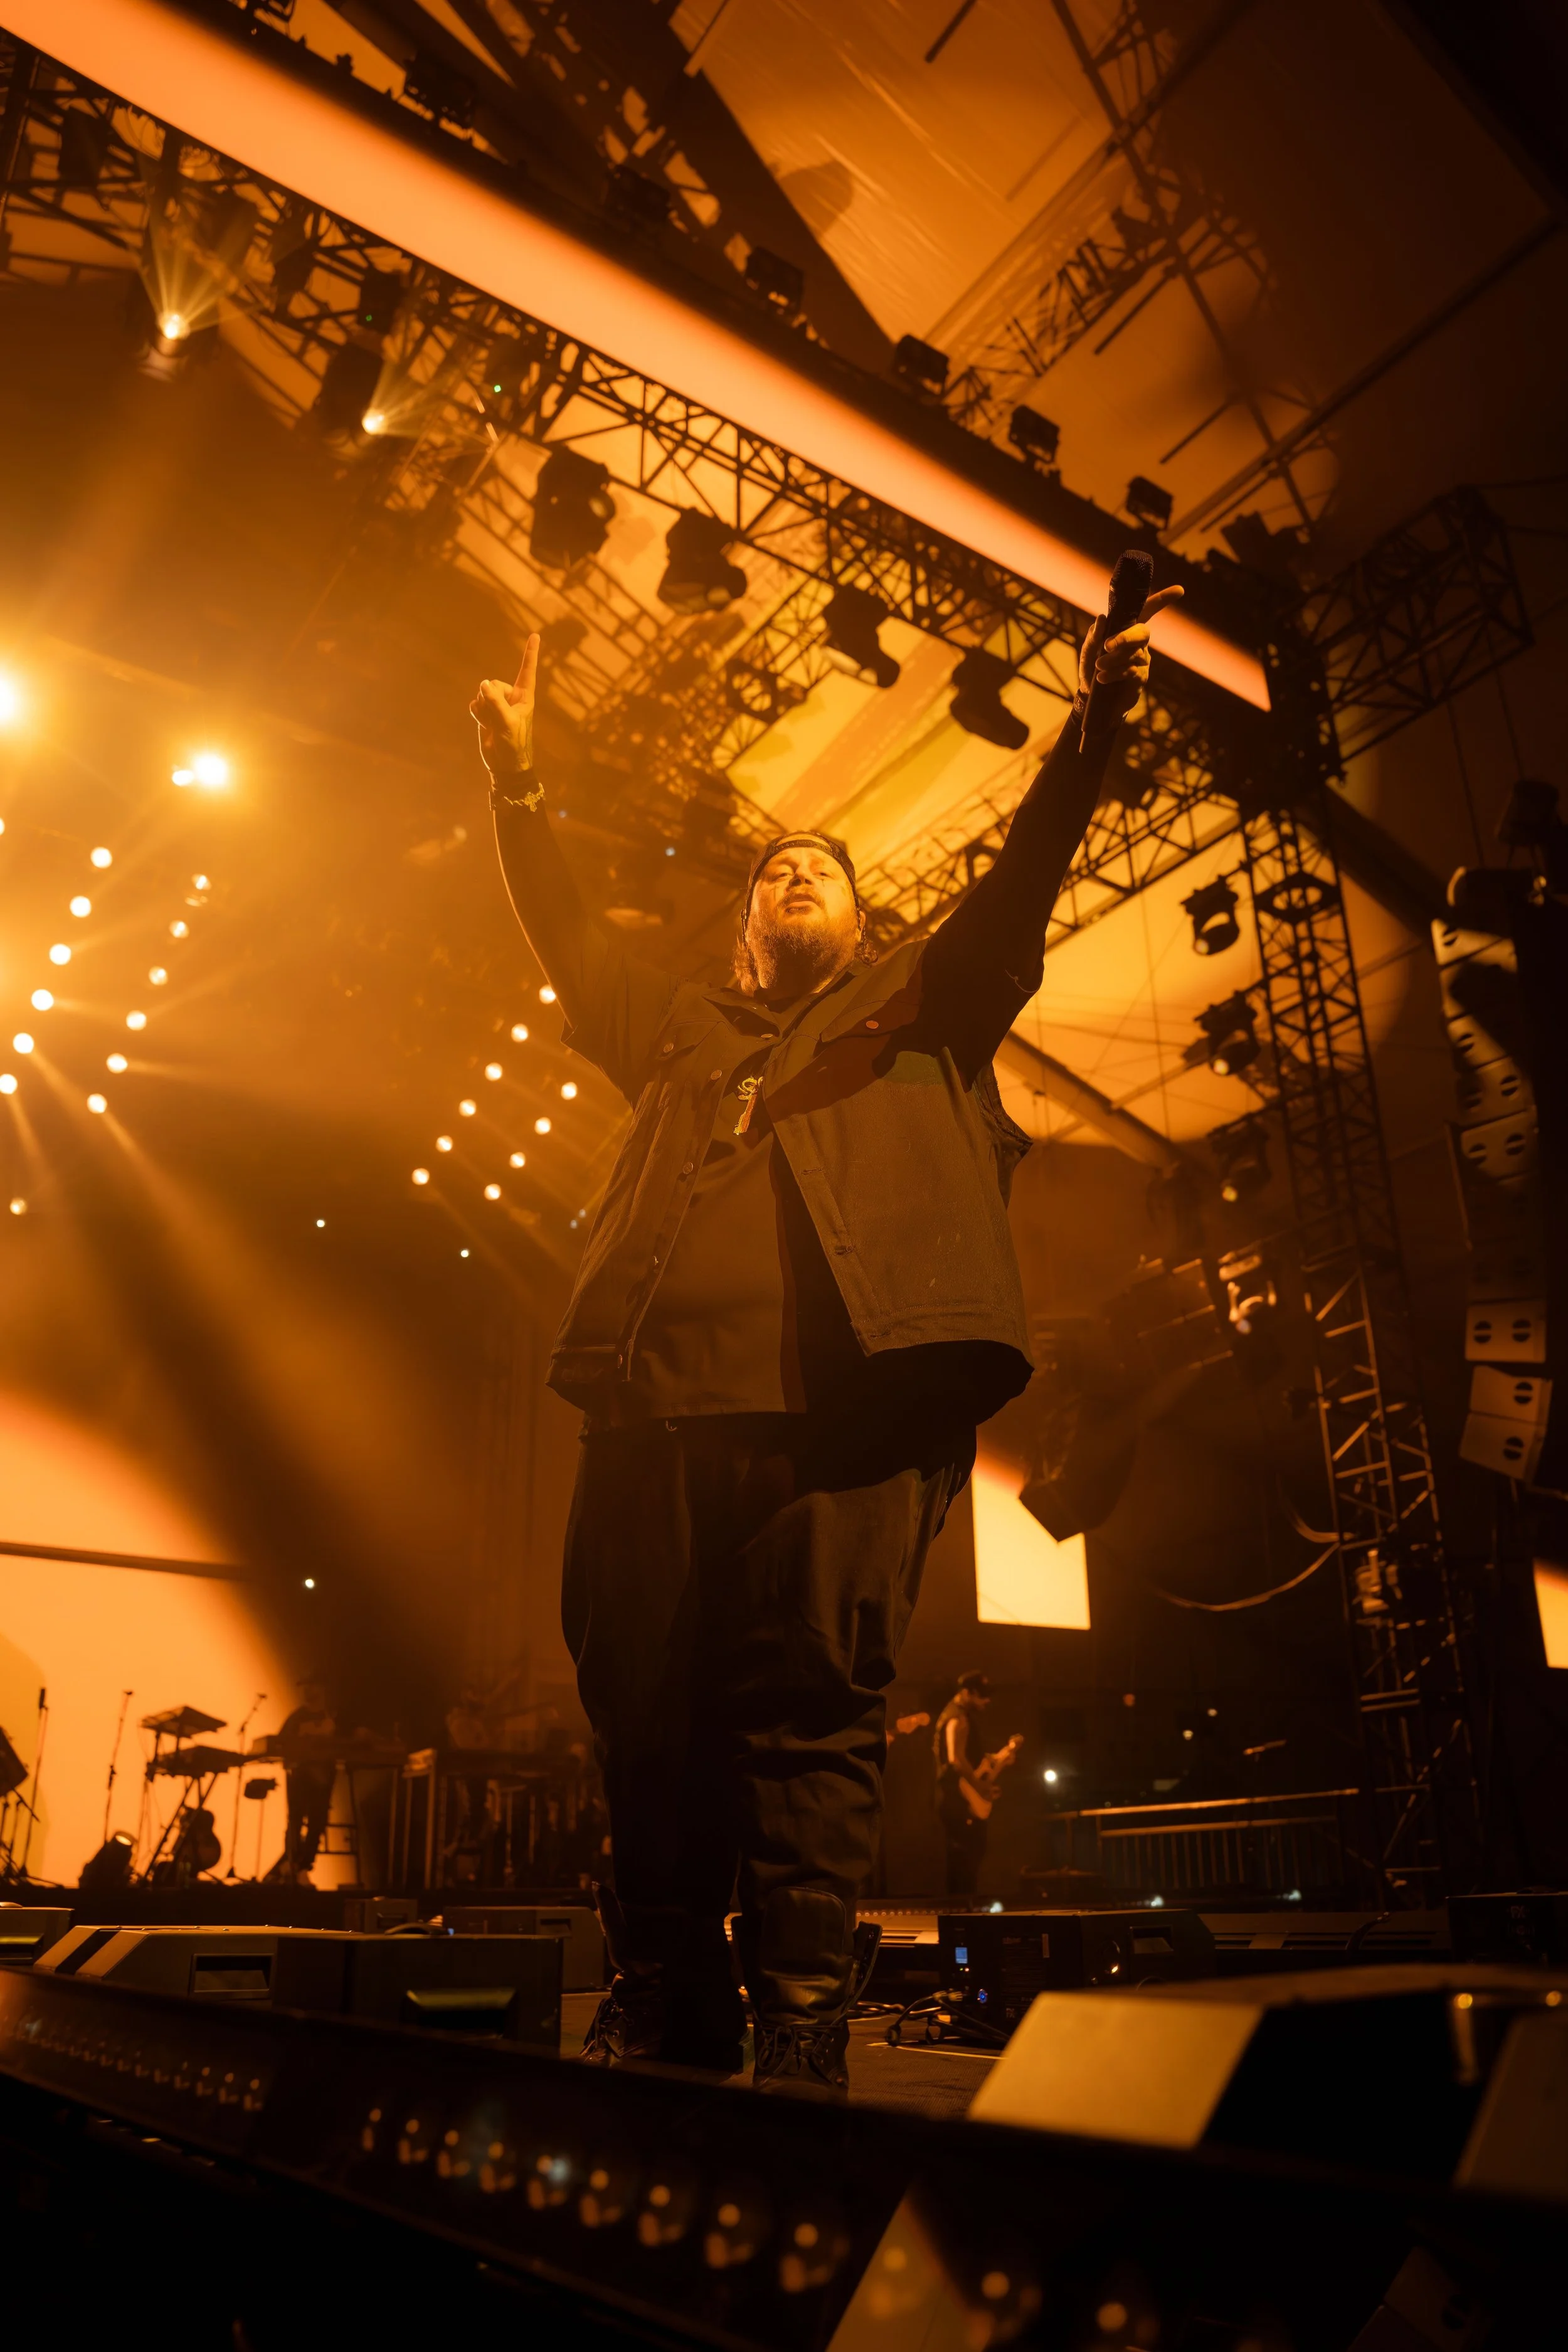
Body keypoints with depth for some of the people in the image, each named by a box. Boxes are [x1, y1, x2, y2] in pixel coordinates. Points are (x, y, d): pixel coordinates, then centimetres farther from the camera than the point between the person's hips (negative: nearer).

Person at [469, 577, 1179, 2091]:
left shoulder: (921, 1008, 29)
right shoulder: (679, 1031, 34)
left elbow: (1020, 880, 20)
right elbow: (569, 940, 33)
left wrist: (1093, 727, 13)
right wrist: (519, 783, 31)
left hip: (846, 1385, -3)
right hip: (659, 1386, 3)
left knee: (813, 1699, -10)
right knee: (643, 1706, -1)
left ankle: (799, 2034, -2)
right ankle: (662, 2020, 10)